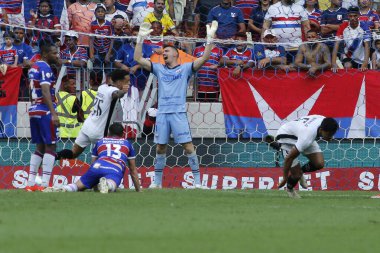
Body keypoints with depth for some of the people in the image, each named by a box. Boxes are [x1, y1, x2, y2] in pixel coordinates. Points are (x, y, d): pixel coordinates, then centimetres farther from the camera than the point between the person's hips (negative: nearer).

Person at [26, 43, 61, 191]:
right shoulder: (45, 68, -12)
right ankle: (45, 184, -14)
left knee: (40, 147, 13)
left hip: (34, 111, 9)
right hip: (45, 112, -9)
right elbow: (45, 91, -21)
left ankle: (31, 183, 10)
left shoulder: (34, 67, 16)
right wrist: (53, 113, -26)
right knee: (50, 147, -7)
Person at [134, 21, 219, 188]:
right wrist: (140, 39, 5)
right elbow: (138, 59, 12)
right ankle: (157, 182, 14)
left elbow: (204, 58, -2)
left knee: (188, 146, -8)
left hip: (179, 113, -3)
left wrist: (210, 38, -10)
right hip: (162, 113, 3)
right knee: (160, 148, 6)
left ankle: (197, 182, -6)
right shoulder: (159, 69, 16)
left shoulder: (185, 68, 7)